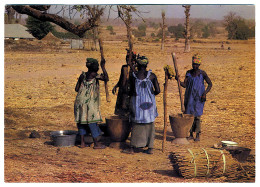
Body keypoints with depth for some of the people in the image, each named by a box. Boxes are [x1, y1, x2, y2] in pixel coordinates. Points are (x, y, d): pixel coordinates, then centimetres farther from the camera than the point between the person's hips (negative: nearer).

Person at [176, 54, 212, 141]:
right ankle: (191, 134, 17)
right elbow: (185, 85, -1)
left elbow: (210, 84, -1)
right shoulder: (189, 73, 4)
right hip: (189, 97, 4)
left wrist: (204, 94, -13)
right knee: (189, 115, 6)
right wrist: (178, 80, -19)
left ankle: (197, 135, 3)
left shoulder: (202, 73, -7)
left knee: (197, 116, -7)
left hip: (198, 98, -4)